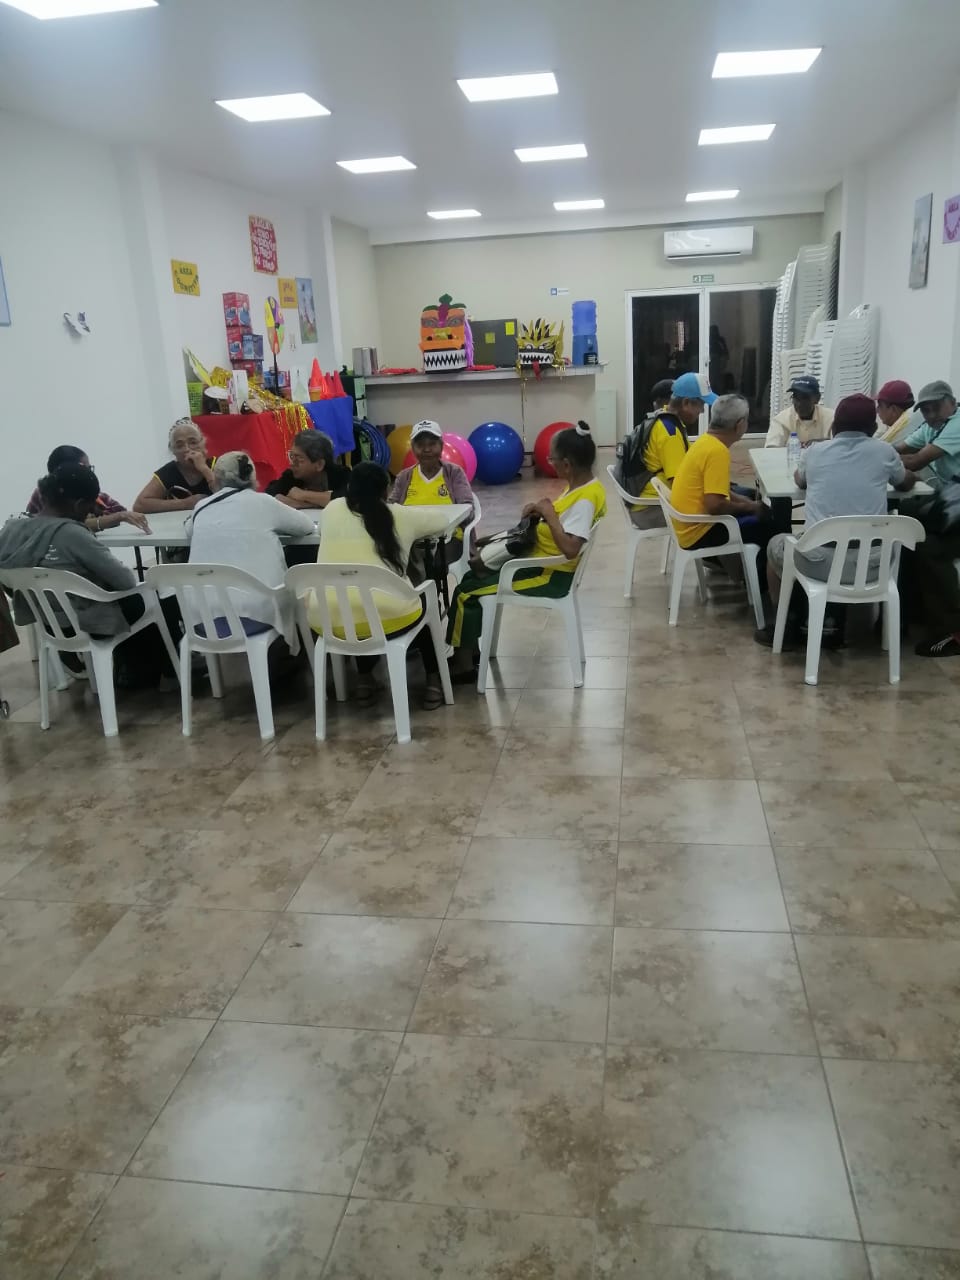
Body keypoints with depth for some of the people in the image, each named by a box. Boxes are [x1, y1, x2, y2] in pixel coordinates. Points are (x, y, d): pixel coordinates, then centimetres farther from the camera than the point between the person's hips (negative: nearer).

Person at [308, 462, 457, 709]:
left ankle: (364, 680, 35)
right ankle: (433, 683, 28)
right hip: (384, 617, -2)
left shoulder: (332, 510, 13)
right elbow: (442, 517, 24)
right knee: (424, 606, 30)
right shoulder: (400, 515, 8)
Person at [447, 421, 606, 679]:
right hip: (541, 561, 10)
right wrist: (541, 511, -2)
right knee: (474, 573, 15)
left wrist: (549, 514, -25)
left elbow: (570, 549, -36)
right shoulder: (579, 485, 4)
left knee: (466, 593, -7)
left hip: (551, 575, -10)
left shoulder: (585, 499, -26)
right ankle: (469, 651, 18)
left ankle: (463, 665, 5)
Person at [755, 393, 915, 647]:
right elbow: (907, 483, 28)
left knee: (777, 544, 30)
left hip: (820, 562, -2)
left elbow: (800, 481, 28)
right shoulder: (884, 451, 6)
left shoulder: (815, 451, 6)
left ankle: (788, 625, 33)